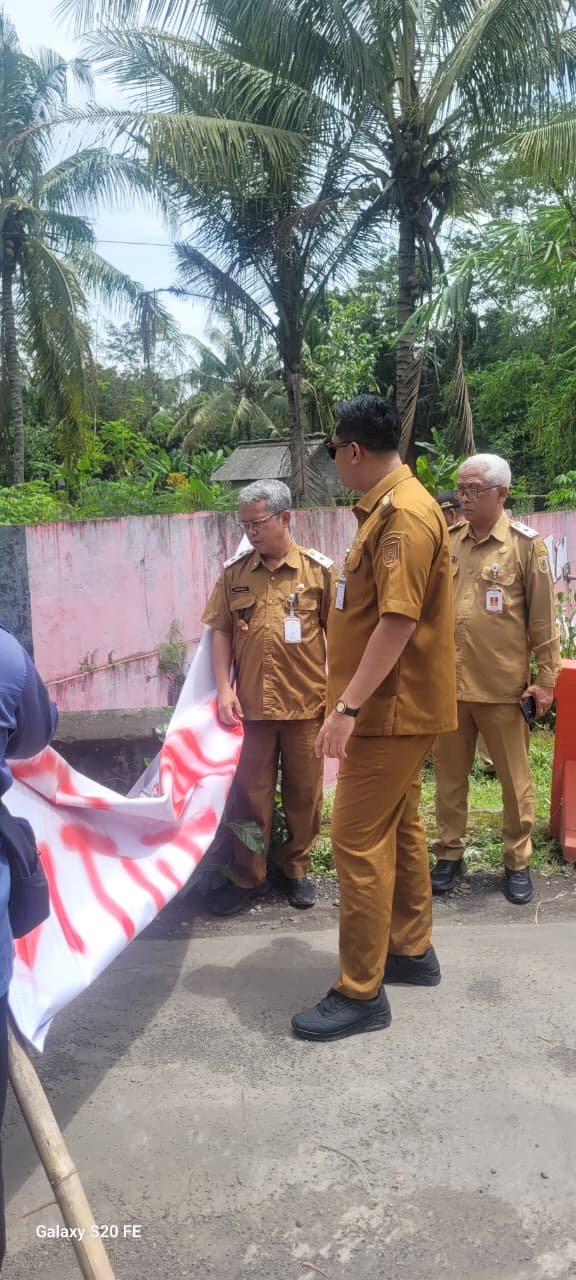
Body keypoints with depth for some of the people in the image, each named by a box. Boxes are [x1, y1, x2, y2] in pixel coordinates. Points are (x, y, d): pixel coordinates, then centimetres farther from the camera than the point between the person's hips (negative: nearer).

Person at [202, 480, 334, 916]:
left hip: (306, 703, -1)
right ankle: (248, 876, 24)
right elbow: (221, 632, 7)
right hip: (250, 703, 2)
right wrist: (224, 689, -2)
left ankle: (296, 870, 29)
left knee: (305, 793, 11)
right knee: (250, 793, 9)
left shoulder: (319, 570, -3)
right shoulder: (235, 572, 4)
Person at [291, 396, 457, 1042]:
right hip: (395, 705, 10)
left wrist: (349, 706, -27)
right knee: (398, 827, 18)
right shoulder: (386, 508, 13)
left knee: (358, 841, -5)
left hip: (391, 707, -10)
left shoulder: (404, 513, -19)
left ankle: (360, 993, 5)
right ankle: (412, 950, 33)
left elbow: (398, 621, -26)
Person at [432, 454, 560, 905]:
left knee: (515, 778, 9)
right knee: (450, 775, 13)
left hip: (504, 684, -3)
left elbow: (543, 618, -4)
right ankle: (450, 854, 28)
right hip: (449, 682, 4)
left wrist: (546, 677, -5)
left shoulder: (526, 544, -6)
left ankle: (517, 862, 25)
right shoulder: (446, 542, 5)